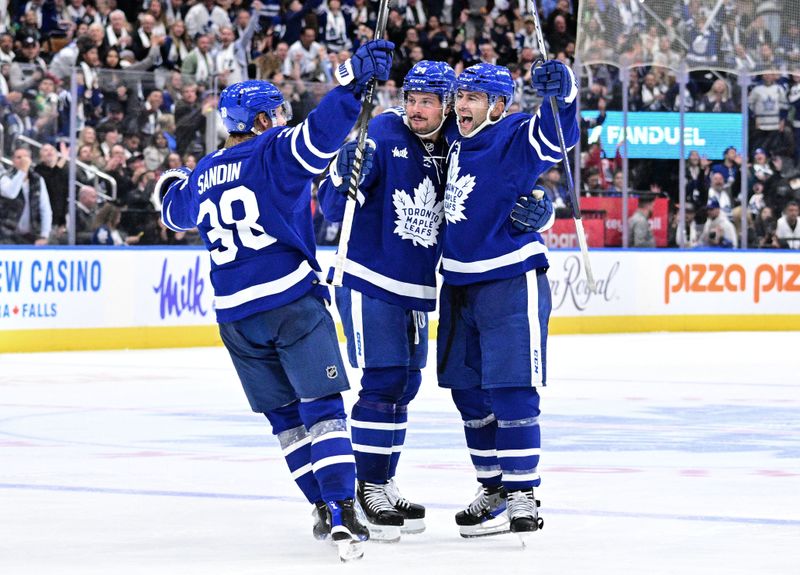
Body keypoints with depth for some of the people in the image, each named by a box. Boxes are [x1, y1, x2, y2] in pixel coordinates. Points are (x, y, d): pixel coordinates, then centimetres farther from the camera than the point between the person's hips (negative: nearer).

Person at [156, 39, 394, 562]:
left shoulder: (201, 178, 15)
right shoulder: (273, 152, -4)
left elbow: (176, 213, 37)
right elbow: (319, 135, -25)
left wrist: (173, 185, 60)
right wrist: (354, 80, -28)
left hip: (236, 313, 6)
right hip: (292, 300, -6)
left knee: (285, 416, 16)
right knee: (321, 406, -8)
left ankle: (324, 506, 16)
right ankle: (341, 511, -20)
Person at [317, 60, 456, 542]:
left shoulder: (451, 154, 6)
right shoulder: (380, 136, -12)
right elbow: (334, 208, -14)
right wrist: (346, 177, -36)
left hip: (416, 288, 7)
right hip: (370, 281, -7)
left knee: (405, 385, 11)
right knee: (383, 382, -10)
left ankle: (383, 483, 22)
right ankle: (367, 489, -4)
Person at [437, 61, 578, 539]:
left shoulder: (516, 138, -13)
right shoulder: (457, 142, 9)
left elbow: (555, 134, -33)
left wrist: (559, 92, -49)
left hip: (512, 282, -8)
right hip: (459, 283, 8)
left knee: (511, 389, -9)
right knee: (469, 391, 12)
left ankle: (522, 495, -4)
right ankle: (493, 488, 23)